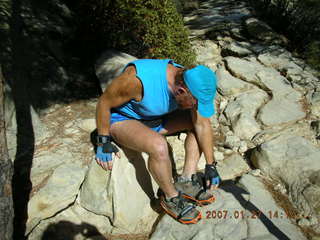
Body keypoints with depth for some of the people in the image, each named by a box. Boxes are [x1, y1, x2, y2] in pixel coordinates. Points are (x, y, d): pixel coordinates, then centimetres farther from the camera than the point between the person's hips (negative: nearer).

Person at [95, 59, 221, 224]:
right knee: (159, 145, -34)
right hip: (121, 119, -6)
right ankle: (171, 198, -7)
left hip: (155, 119, 7)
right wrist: (103, 142, -15)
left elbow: (202, 124, -8)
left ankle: (186, 181, -2)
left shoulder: (189, 82, -16)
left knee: (199, 121, -3)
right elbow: (104, 103, -20)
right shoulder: (138, 79, -35)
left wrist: (210, 165, -6)